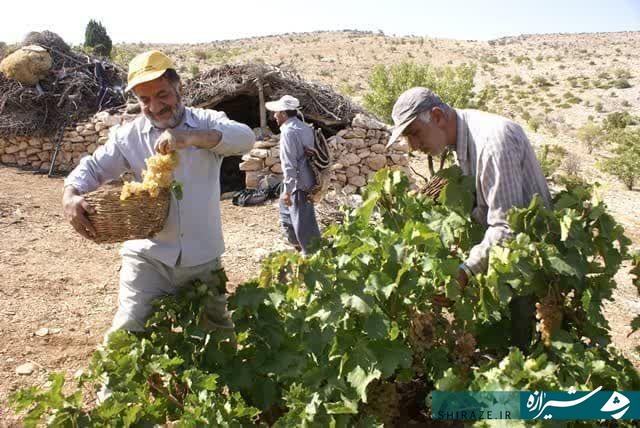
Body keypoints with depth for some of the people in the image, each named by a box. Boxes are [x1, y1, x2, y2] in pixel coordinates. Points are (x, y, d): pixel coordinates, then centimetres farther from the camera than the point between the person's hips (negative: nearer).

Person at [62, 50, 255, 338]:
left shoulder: (206, 122, -3)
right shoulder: (129, 136, 2)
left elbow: (246, 138, -21)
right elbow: (92, 167, 1)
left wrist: (190, 137, -36)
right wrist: (70, 195, -21)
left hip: (204, 259, 0)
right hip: (149, 258, 0)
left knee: (220, 337, 19)